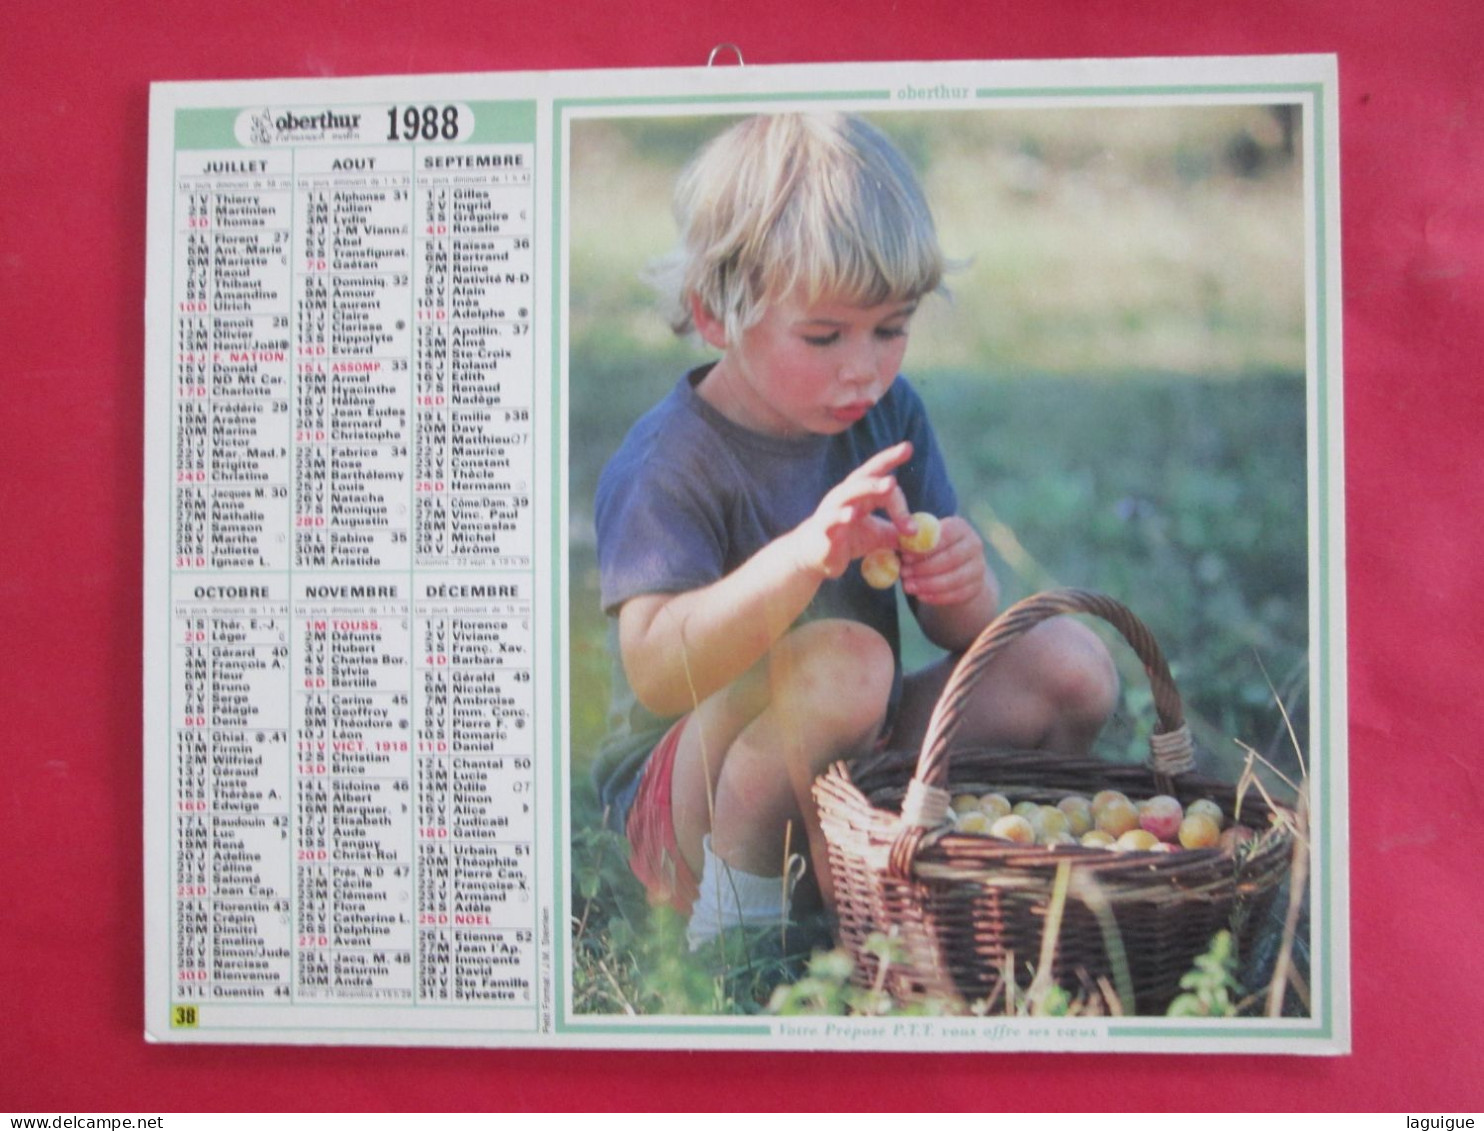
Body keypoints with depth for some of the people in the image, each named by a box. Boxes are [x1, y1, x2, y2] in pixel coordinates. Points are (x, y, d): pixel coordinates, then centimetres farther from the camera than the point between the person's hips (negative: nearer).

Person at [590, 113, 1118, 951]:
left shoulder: (889, 416, 0)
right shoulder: (667, 465, -20)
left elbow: (962, 633, 1)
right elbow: (655, 674, -35)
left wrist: (963, 586, -25)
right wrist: (804, 556, -50)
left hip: (855, 773, 6)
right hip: (691, 803, -6)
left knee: (1073, 666, -10)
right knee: (846, 662, -36)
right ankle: (738, 895, -12)